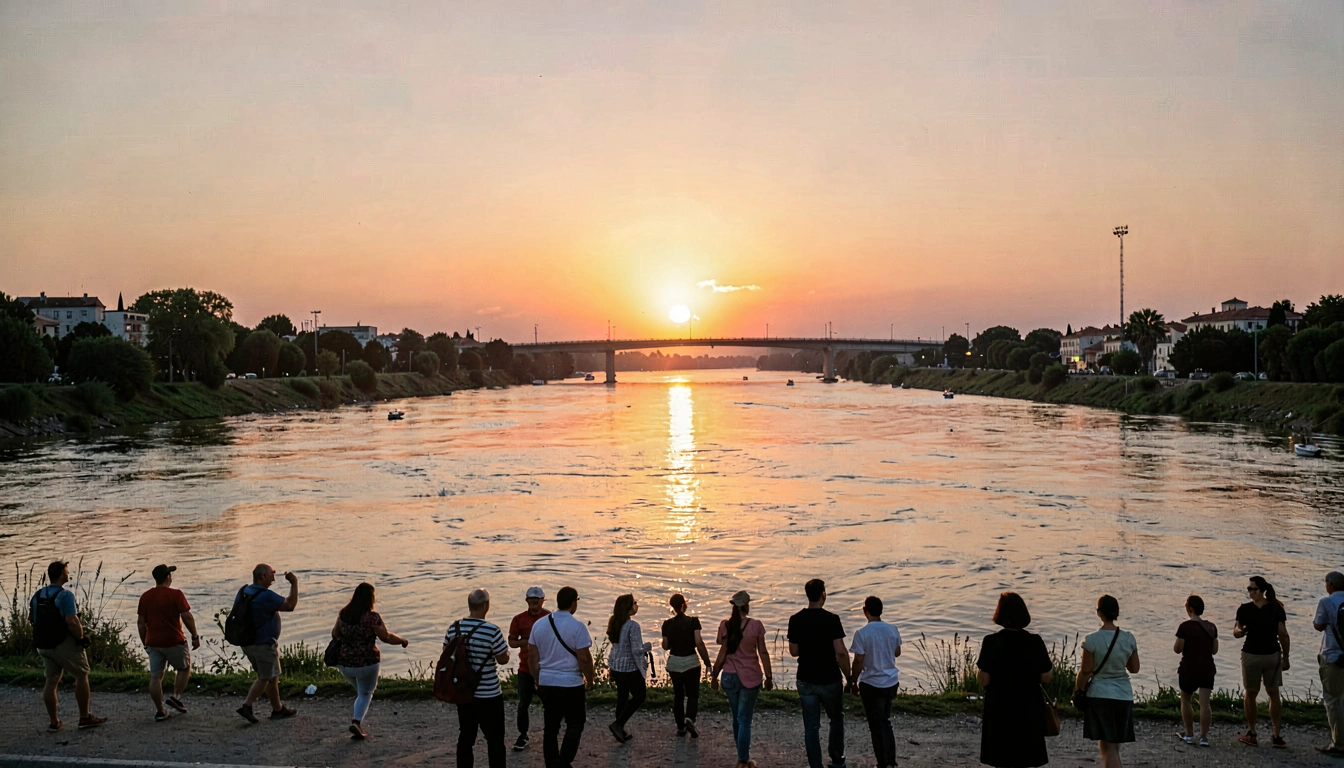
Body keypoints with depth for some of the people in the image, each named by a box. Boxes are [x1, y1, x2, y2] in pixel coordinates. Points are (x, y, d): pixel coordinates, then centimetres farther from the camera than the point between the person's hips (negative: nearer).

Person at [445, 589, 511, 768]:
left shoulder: (454, 628, -2)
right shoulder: (492, 631, -19)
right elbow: (503, 659, -9)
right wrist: (503, 647, 10)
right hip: (488, 695, -5)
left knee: (465, 737, 14)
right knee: (495, 740, 7)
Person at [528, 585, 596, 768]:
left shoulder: (539, 624, 3)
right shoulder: (577, 627, -14)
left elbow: (532, 657, 8)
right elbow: (584, 658, -13)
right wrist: (590, 679, 3)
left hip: (546, 683, 5)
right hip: (571, 684, -5)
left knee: (551, 726, 14)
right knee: (575, 725, 10)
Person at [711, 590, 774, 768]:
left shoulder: (725, 625, -6)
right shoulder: (756, 625, -9)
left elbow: (723, 654, -5)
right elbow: (763, 653, -6)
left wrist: (714, 675, 4)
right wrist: (769, 677, 3)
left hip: (730, 676, 2)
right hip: (750, 677, -2)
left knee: (737, 718, 17)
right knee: (744, 720, 3)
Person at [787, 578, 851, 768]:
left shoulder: (795, 620, -4)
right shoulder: (831, 619, -15)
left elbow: (793, 651, 3)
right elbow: (841, 652, -18)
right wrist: (848, 677, -6)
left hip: (806, 681, 2)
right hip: (830, 680, -2)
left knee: (811, 726, 9)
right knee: (836, 720, 21)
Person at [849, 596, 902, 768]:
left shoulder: (862, 633, -17)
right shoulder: (893, 629, -3)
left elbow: (859, 662, -14)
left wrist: (854, 682, -1)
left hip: (871, 684, -5)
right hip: (891, 682, 5)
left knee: (876, 725, 8)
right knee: (886, 722, 21)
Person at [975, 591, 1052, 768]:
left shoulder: (991, 642, -11)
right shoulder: (1035, 642, -8)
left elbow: (983, 680, -11)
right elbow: (1045, 678, -4)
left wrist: (977, 668, 8)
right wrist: (1052, 668, 16)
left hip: (999, 709, -1)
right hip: (1028, 710, 1)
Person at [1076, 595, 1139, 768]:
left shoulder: (1091, 640, -14)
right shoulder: (1129, 639, -2)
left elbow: (1086, 671, -10)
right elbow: (1134, 669, 6)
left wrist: (1078, 692, 3)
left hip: (1100, 695, -4)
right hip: (1124, 695, 4)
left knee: (1108, 748, 2)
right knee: (1114, 747, 15)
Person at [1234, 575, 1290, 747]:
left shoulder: (1275, 608, -3)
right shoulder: (1245, 609, -1)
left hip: (1272, 655, -2)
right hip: (1250, 655, 2)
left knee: (1273, 693, 4)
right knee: (1251, 693, 4)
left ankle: (1276, 733, 8)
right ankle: (1251, 732, 8)